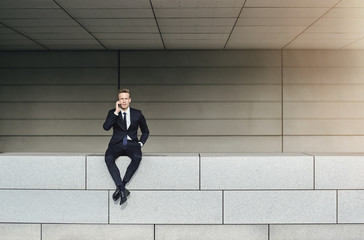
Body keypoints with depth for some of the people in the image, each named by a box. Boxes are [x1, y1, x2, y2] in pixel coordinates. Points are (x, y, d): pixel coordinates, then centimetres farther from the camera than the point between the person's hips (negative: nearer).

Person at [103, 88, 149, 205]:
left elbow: (145, 131, 20)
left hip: (131, 144, 0)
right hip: (117, 144, 0)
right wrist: (116, 112, -13)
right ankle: (123, 189, -34)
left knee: (137, 157, -35)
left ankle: (120, 188, -28)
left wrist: (140, 143, 3)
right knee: (108, 158, -33)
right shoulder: (113, 112, 9)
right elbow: (106, 127, -10)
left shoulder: (137, 114, 10)